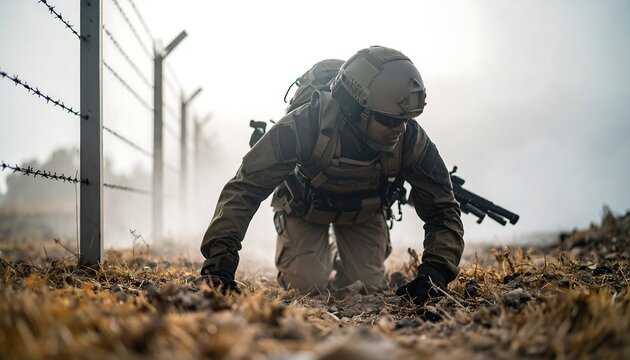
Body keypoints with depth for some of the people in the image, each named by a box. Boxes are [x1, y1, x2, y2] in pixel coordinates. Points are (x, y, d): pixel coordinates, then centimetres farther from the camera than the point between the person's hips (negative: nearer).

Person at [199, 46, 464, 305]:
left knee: (369, 286, -5)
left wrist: (435, 273, -39)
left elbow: (442, 208, -23)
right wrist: (219, 261, -48)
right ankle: (322, 257, 23)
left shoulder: (410, 139, -33)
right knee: (307, 285, -15)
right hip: (305, 207, -2)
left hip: (365, 211, 2)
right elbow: (244, 188, -39)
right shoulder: (306, 125, -42)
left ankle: (341, 260, 31)